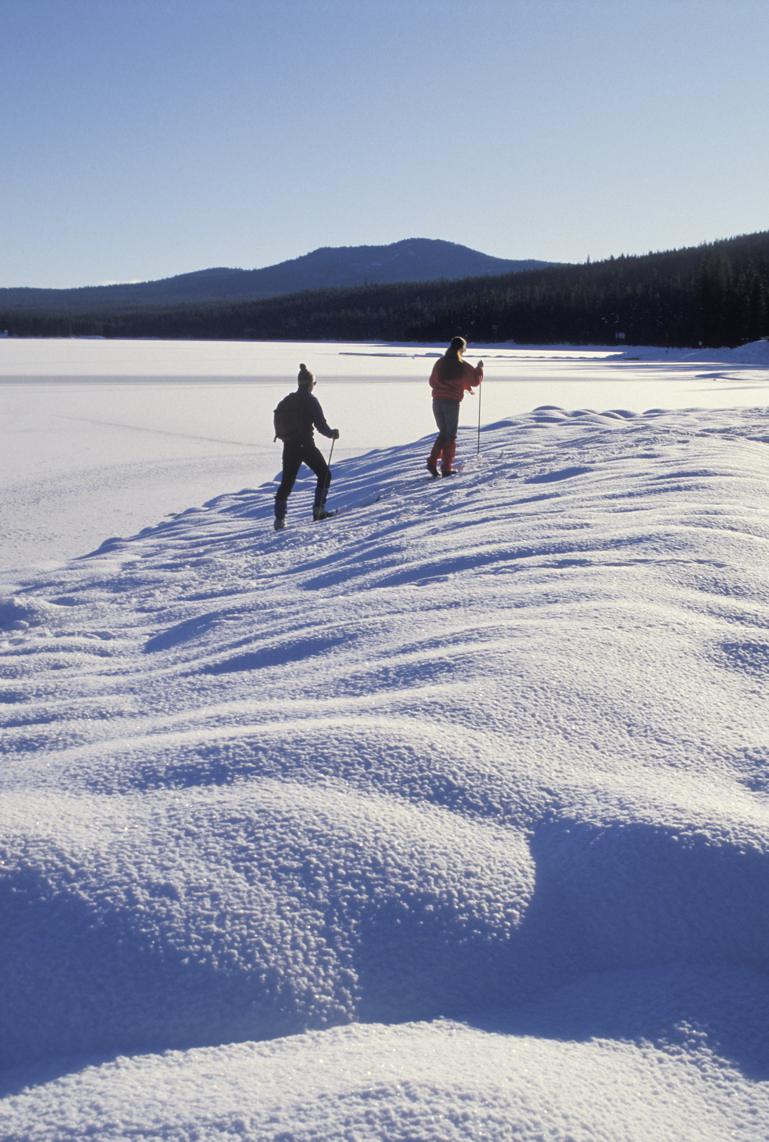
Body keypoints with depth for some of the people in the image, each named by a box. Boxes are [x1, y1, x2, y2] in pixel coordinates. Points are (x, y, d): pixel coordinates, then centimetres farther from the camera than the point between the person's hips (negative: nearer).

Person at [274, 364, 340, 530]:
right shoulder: (311, 401, -10)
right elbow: (321, 424, -11)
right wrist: (332, 433, 7)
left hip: (289, 446, 6)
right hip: (306, 445, -6)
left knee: (287, 481, 9)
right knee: (324, 474, 14)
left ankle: (279, 519, 2)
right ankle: (318, 510, 9)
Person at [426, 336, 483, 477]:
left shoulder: (439, 363, 6)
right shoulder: (463, 366, -6)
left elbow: (432, 382, 14)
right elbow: (475, 381, 4)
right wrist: (479, 368, 20)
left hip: (437, 401, 4)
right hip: (452, 402, -4)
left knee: (443, 433, 17)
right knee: (451, 436, 6)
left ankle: (432, 461, 1)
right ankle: (446, 468, 4)